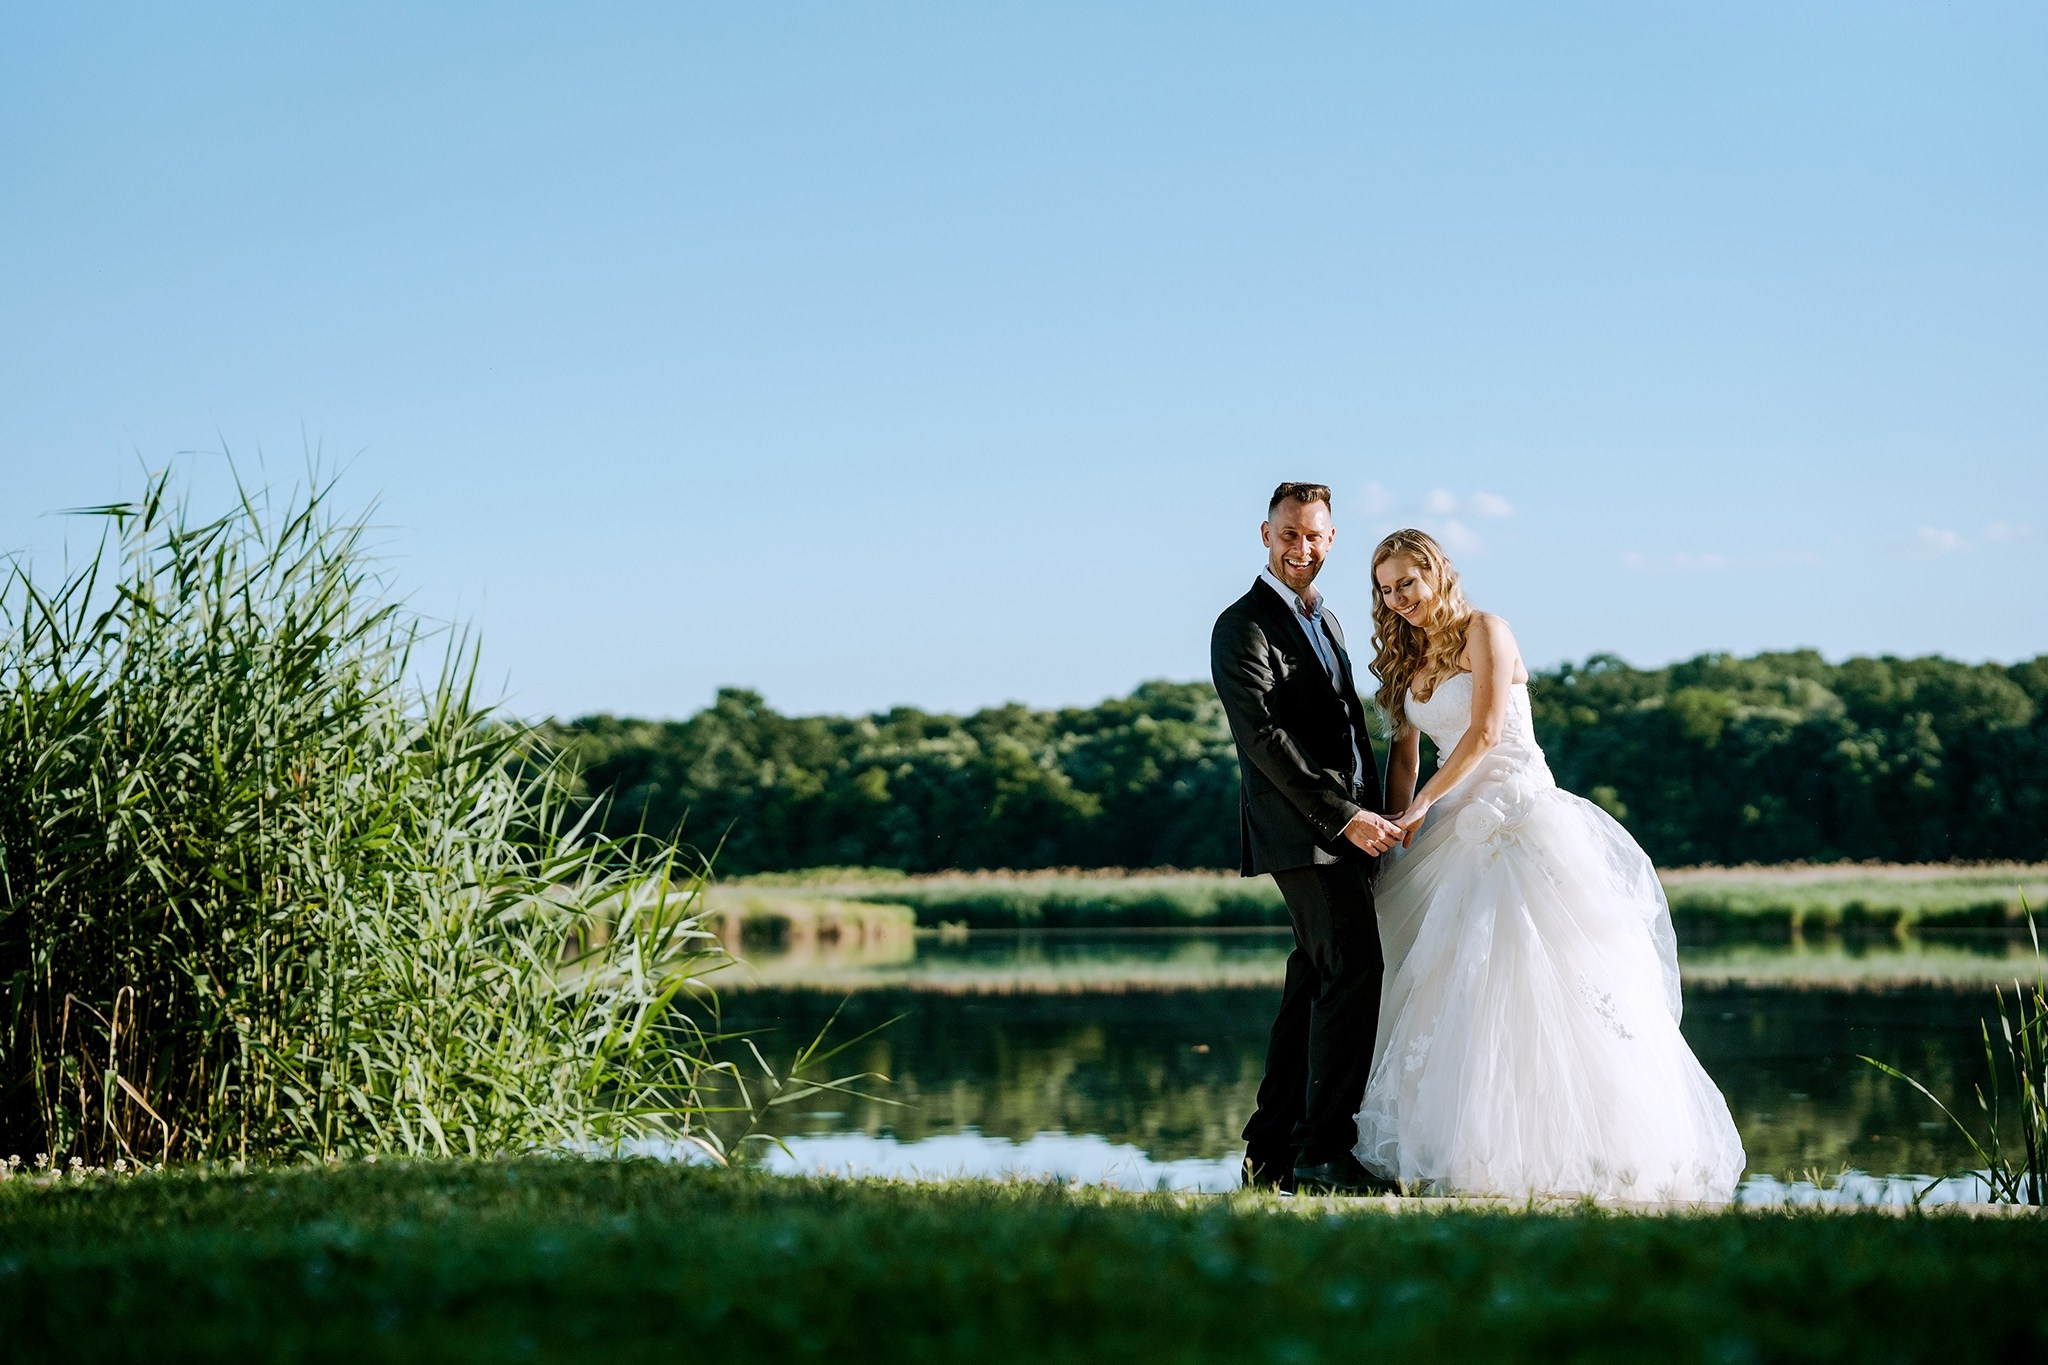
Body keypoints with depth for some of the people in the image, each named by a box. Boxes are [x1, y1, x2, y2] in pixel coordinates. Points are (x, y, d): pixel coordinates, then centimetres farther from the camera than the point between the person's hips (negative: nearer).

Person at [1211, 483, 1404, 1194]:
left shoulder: (1325, 621, 21)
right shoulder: (1244, 626, -8)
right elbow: (1263, 737, -17)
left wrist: (1371, 815, 13)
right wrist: (1344, 816, -20)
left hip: (1346, 827, 9)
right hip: (1302, 832, -9)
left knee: (1316, 985, 8)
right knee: (1355, 972, -15)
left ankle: (1272, 1154, 12)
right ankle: (1325, 1150, -13)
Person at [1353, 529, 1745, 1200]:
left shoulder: (1483, 631, -4)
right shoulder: (1407, 661, 17)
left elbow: (1484, 732, -12)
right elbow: (1404, 752, 16)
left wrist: (1424, 803, -10)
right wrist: (1395, 830, 4)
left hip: (1520, 814, -8)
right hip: (1460, 829, 8)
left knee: (1525, 970, -14)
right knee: (1449, 985, 2)